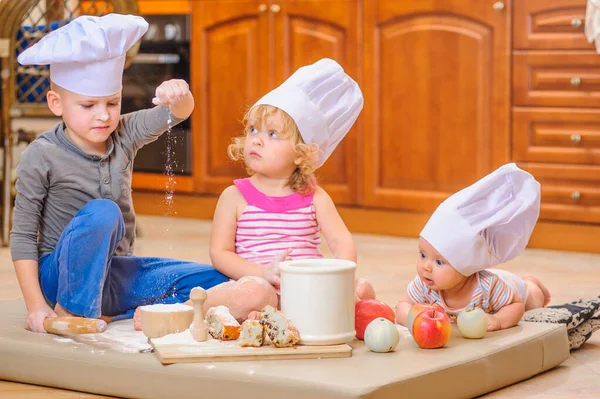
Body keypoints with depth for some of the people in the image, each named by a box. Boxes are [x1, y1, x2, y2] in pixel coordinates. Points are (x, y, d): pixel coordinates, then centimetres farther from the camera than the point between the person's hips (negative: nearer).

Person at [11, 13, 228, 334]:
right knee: (102, 212, -34)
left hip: (116, 271, 6)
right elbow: (23, 235, -12)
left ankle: (109, 315, -15)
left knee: (215, 281, -7)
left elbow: (175, 114, -11)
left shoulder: (124, 135, 1)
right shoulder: (41, 157, -13)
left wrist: (178, 95, -36)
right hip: (65, 276, -6)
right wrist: (36, 306, -18)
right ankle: (73, 312, -20)